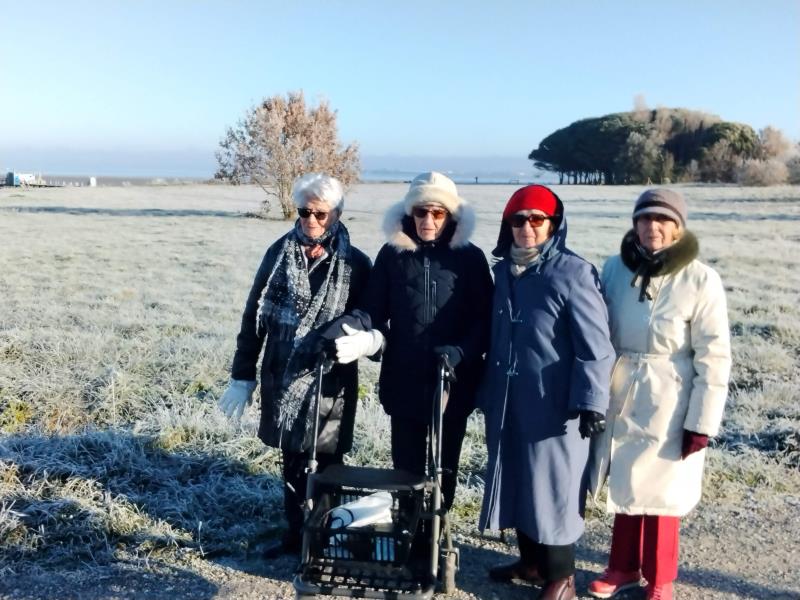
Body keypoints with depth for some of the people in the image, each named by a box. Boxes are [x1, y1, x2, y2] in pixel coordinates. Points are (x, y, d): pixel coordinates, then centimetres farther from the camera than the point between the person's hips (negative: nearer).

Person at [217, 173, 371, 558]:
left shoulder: (355, 263, -4)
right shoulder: (280, 252, 3)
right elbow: (254, 314, 4)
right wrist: (242, 374, 3)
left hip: (331, 380, -3)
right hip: (284, 376, 3)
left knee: (328, 462, 5)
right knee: (291, 460, 14)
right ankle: (294, 534, 29)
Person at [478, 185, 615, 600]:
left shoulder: (573, 273, -12)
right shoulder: (505, 271, 8)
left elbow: (595, 346, -14)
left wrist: (591, 401, -17)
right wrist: (487, 392, 17)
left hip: (554, 406, -6)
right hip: (509, 403, 7)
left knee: (551, 487, 4)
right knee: (517, 483, 16)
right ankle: (531, 562, 35)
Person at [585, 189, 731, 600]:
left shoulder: (700, 280, -12)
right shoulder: (615, 268, -1)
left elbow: (713, 357, -10)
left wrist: (702, 420, -10)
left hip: (667, 402, -3)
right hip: (618, 396, 4)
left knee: (660, 491, 8)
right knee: (626, 486, 15)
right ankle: (623, 566, 34)